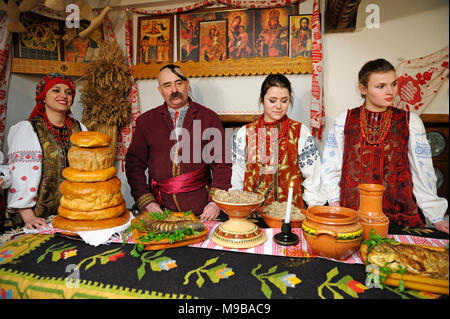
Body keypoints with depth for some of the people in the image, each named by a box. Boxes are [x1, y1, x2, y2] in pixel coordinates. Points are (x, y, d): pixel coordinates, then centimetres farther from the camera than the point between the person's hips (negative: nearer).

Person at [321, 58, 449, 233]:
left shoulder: (410, 121, 4)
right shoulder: (345, 119, 3)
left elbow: (422, 170, 5)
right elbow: (331, 165, 5)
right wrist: (334, 201, -1)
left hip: (399, 214, 1)